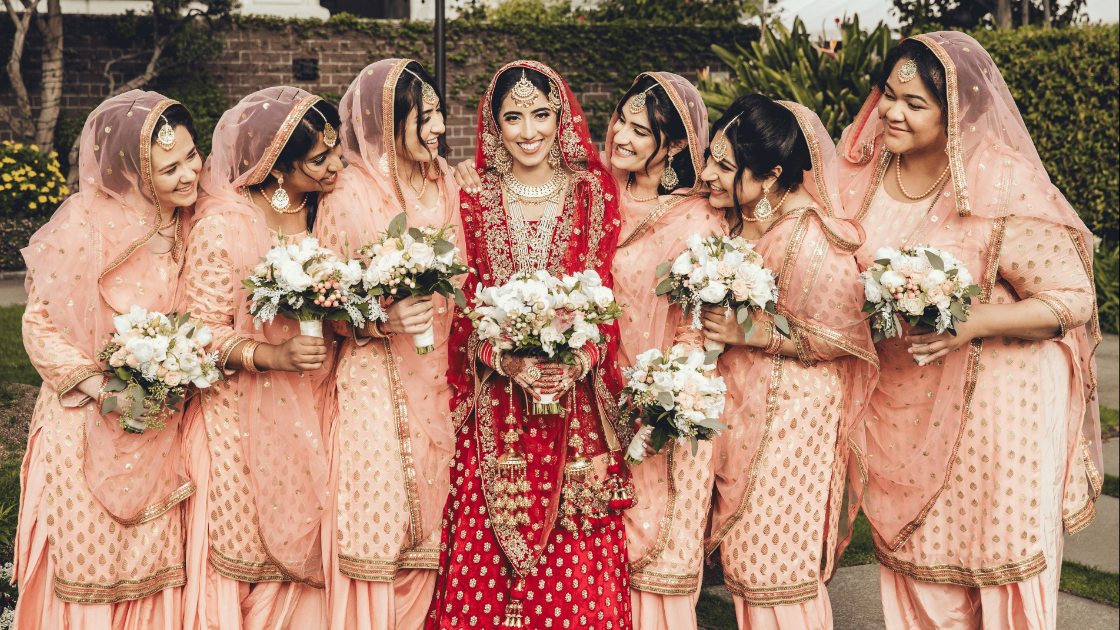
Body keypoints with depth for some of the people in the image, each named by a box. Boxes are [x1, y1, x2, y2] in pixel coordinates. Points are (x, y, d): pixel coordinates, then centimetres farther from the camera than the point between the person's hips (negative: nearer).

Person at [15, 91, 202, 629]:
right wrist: (102, 387, -22)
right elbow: (41, 325, -11)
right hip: (90, 427, -5)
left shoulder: (187, 221, 1)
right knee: (90, 567, 6)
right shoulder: (85, 226, -17)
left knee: (153, 565, 13)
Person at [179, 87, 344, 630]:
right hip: (247, 416, -5)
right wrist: (272, 355, -29)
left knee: (303, 545, 8)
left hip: (311, 409, 5)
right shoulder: (223, 226, -16)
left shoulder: (325, 209, 2)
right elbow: (204, 331, -15)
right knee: (252, 554, 3)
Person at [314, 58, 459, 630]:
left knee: (426, 526, 9)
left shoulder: (444, 186, 10)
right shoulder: (349, 195, -7)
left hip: (437, 384, 5)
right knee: (378, 529, -4)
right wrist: (383, 318, -23)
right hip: (376, 384, -5)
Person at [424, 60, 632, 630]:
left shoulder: (592, 195, 5)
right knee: (487, 550, 0)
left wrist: (579, 360, -16)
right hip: (495, 403, 0)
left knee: (576, 561, -1)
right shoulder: (474, 199, 6)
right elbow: (465, 304, 2)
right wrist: (508, 361, -15)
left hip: (575, 395, 0)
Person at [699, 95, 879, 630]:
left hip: (790, 419, -7)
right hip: (737, 409, 7)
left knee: (776, 562, 1)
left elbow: (843, 338, -17)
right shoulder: (735, 221, 4)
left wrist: (752, 332, -21)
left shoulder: (813, 240, -19)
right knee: (743, 555, 13)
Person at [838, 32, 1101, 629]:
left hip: (995, 401, -5)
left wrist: (973, 322, -26)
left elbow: (1073, 299, -13)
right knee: (913, 561, 14)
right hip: (898, 404, 5)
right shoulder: (865, 175, 0)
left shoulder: (1005, 188, -16)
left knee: (999, 563, 7)